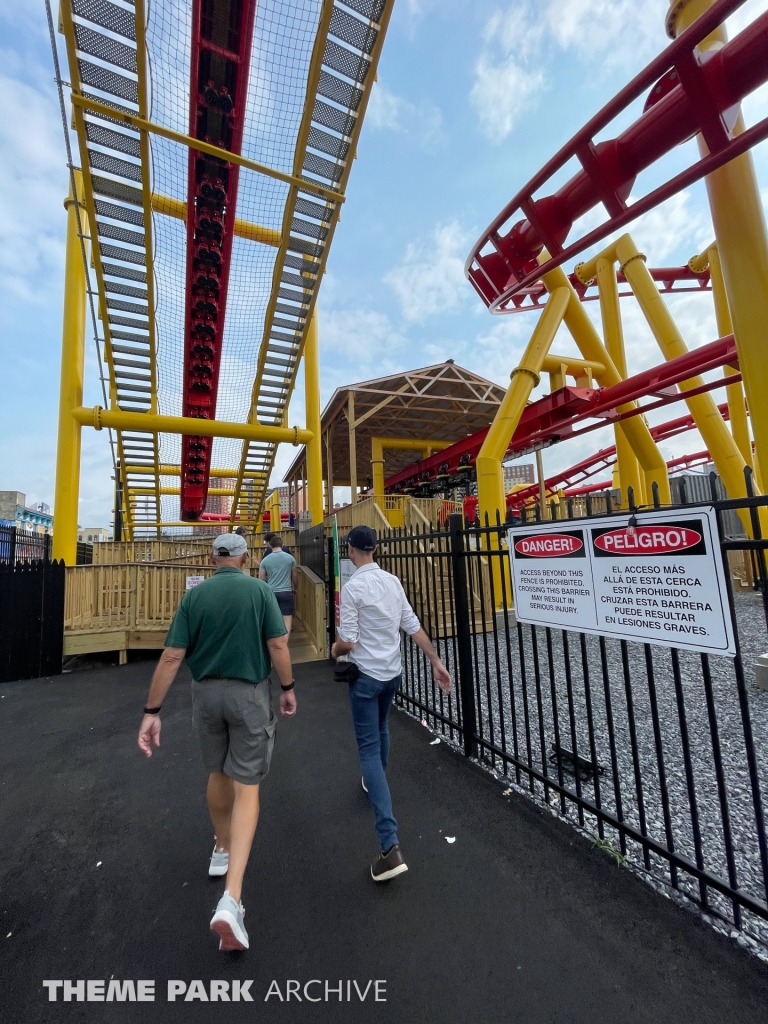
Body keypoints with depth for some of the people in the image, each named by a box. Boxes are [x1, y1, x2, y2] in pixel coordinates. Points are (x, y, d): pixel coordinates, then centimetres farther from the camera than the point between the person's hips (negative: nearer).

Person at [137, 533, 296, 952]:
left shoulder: (194, 595, -3)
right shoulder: (259, 590, -11)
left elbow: (171, 657, -6)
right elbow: (277, 646, -13)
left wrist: (152, 711, 1)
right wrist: (288, 689, 0)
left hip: (206, 693, 4)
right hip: (249, 693, -3)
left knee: (218, 773, 26)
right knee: (246, 788, 6)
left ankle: (221, 850, 47)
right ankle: (231, 900, -2)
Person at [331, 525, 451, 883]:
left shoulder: (353, 587, -19)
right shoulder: (392, 581, -2)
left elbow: (348, 642, -19)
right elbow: (414, 627, -1)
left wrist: (335, 649, 3)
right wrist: (436, 662, 3)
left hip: (366, 675, -6)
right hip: (393, 672, 6)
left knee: (369, 748, 2)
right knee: (380, 730, 29)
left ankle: (390, 845, -1)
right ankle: (375, 784, 53)